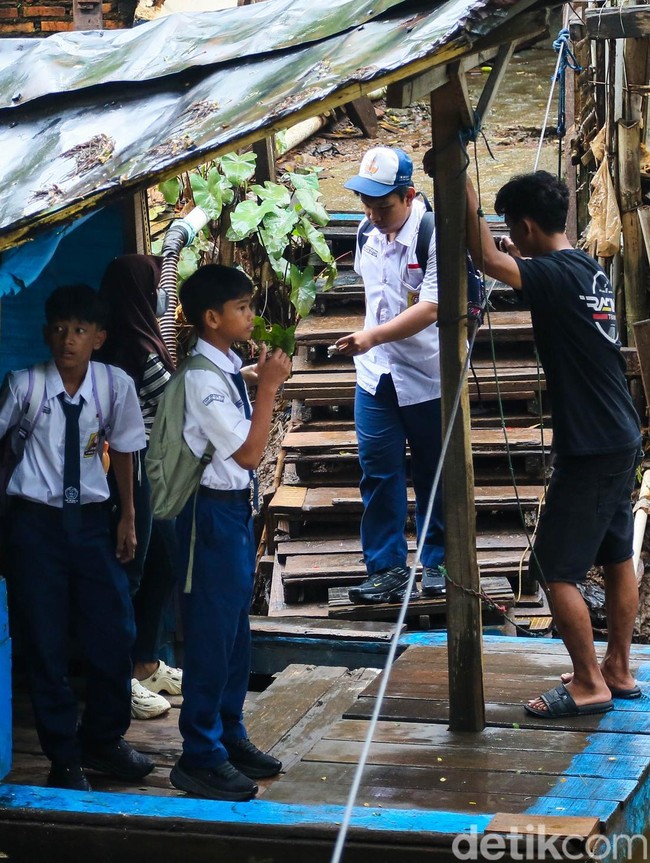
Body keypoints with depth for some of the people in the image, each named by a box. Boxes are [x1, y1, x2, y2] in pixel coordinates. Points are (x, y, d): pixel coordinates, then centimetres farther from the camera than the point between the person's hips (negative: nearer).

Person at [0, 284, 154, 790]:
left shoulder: (116, 385, -6)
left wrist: (128, 519, 10)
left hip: (91, 519, 2)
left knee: (114, 634, 5)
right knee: (46, 642, 4)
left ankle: (103, 741, 29)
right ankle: (64, 758, 19)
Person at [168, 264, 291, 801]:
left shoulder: (229, 368, 8)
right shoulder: (202, 378, -20)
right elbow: (249, 453, -20)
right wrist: (270, 385, -17)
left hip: (236, 505, 10)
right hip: (212, 511, -10)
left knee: (236, 627, 18)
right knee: (213, 632, -2)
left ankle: (229, 734, 31)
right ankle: (201, 757, 8)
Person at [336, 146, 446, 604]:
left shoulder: (434, 235, -18)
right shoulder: (368, 235, 4)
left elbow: (430, 308, -25)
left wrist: (374, 336, -33)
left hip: (427, 376, -5)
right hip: (375, 374, 5)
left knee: (434, 475, 8)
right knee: (379, 474, 3)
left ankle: (438, 563, 23)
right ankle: (387, 569, 10)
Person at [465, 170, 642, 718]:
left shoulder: (558, 276, -18)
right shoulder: (590, 271, 9)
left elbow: (488, 259, -30)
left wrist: (467, 195, -23)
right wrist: (525, 259, 23)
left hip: (588, 448, -10)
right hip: (621, 440, 10)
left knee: (556, 569, -3)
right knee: (617, 558, 17)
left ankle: (589, 685, 3)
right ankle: (618, 670, 27)